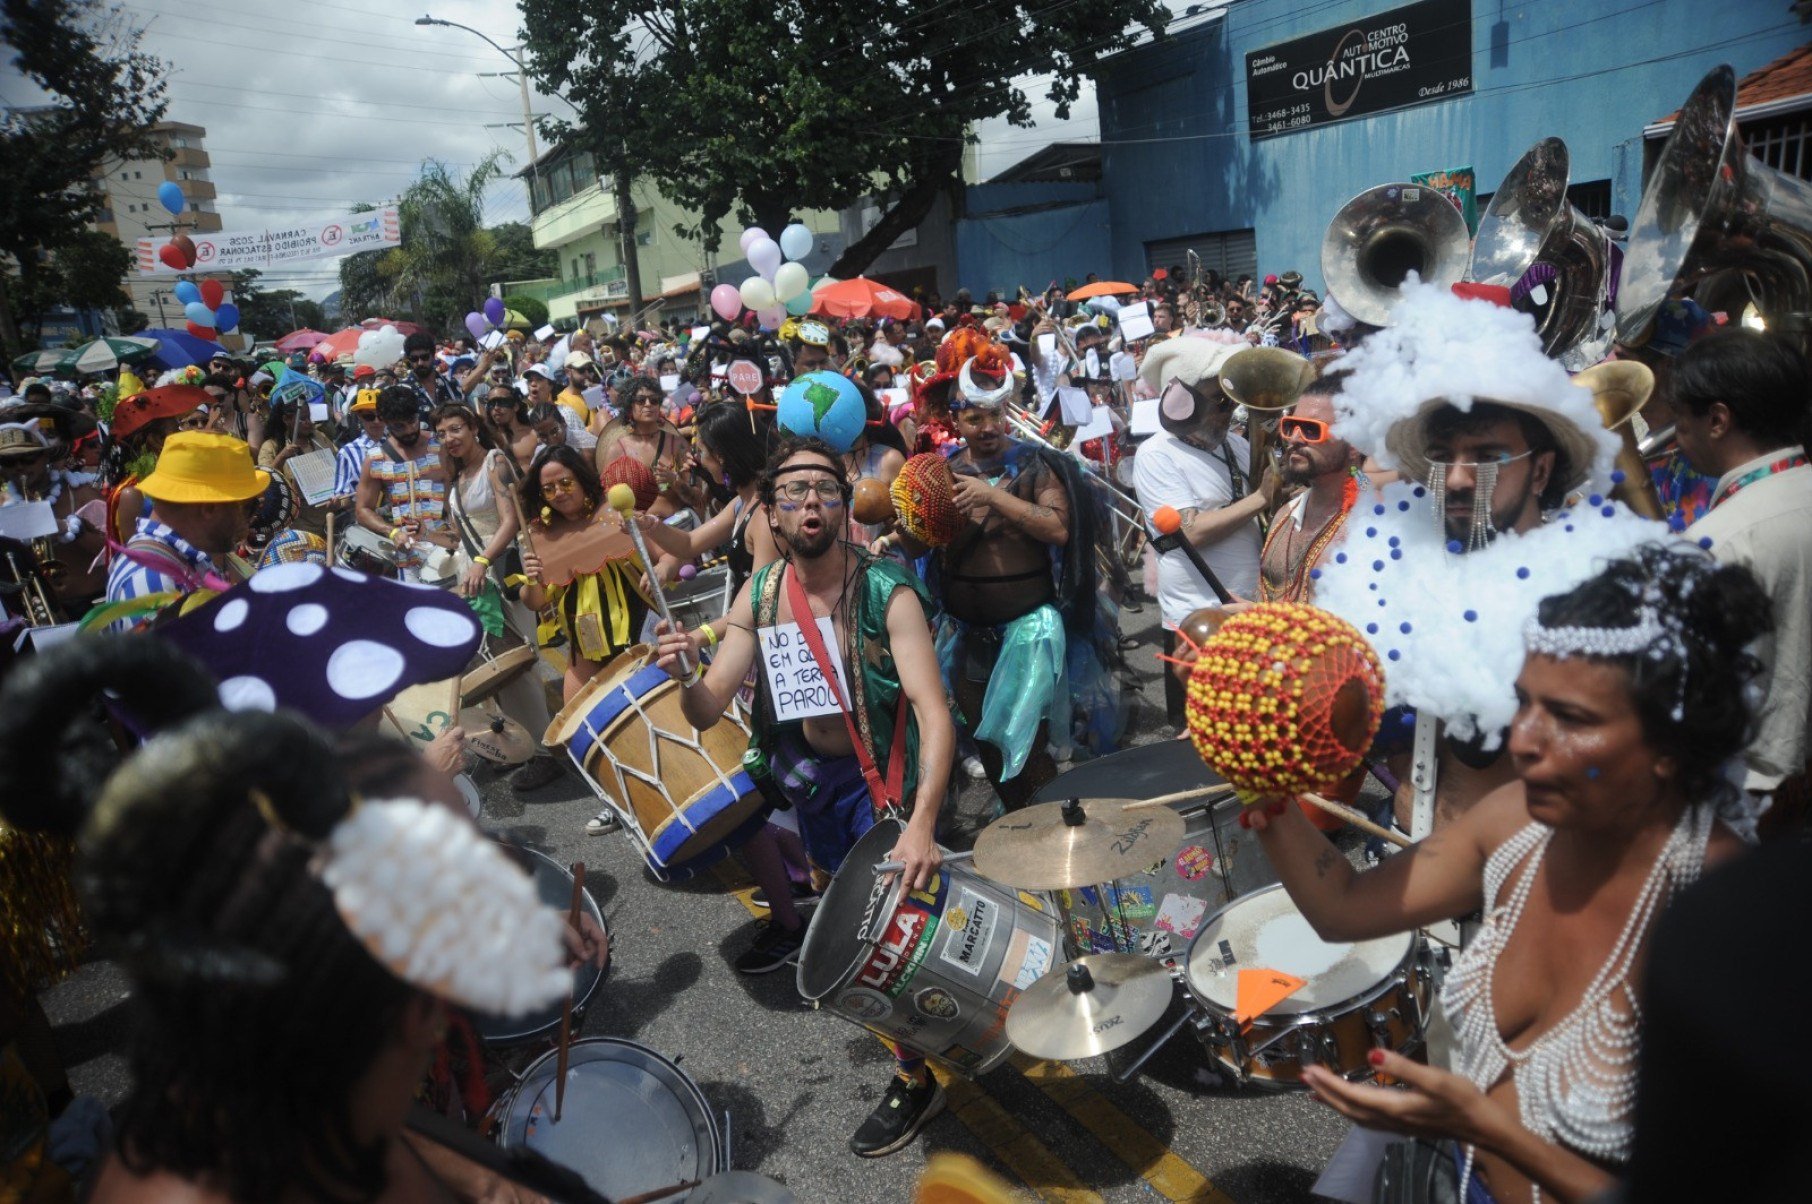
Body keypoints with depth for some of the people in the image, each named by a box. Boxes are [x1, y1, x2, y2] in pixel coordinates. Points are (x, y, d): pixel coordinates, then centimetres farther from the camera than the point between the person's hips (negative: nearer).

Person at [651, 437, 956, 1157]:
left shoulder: (888, 593, -23)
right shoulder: (759, 596, -9)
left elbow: (934, 712, -32)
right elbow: (708, 711, -10)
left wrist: (921, 823, -45)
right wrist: (685, 677, -33)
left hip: (880, 776, -5)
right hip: (800, 768, 6)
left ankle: (916, 1081, 16)